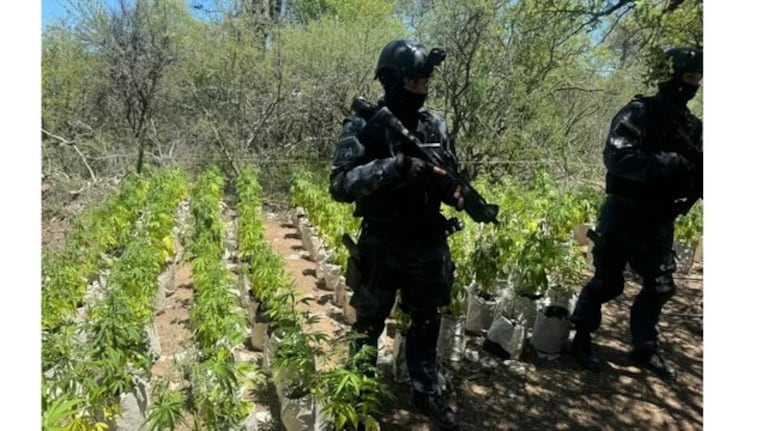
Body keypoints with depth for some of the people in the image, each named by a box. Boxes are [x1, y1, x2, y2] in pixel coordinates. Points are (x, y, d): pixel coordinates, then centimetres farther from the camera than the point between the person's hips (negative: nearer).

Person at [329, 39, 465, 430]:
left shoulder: (436, 124, 1)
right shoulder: (363, 125, -13)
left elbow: (450, 177, 9)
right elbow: (340, 185, -24)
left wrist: (460, 195, -14)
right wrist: (398, 165, -34)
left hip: (428, 245, 4)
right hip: (380, 246, -3)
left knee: (426, 323, 18)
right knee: (368, 327, 15)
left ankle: (427, 392, 38)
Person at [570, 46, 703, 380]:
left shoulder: (693, 127, 10)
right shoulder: (639, 113, -12)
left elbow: (698, 172, 13)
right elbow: (617, 157, -26)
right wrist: (667, 163, -33)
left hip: (659, 223, 7)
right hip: (623, 217, -6)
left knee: (660, 287, 10)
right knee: (607, 283, 4)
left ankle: (645, 348, 27)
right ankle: (582, 338, 22)